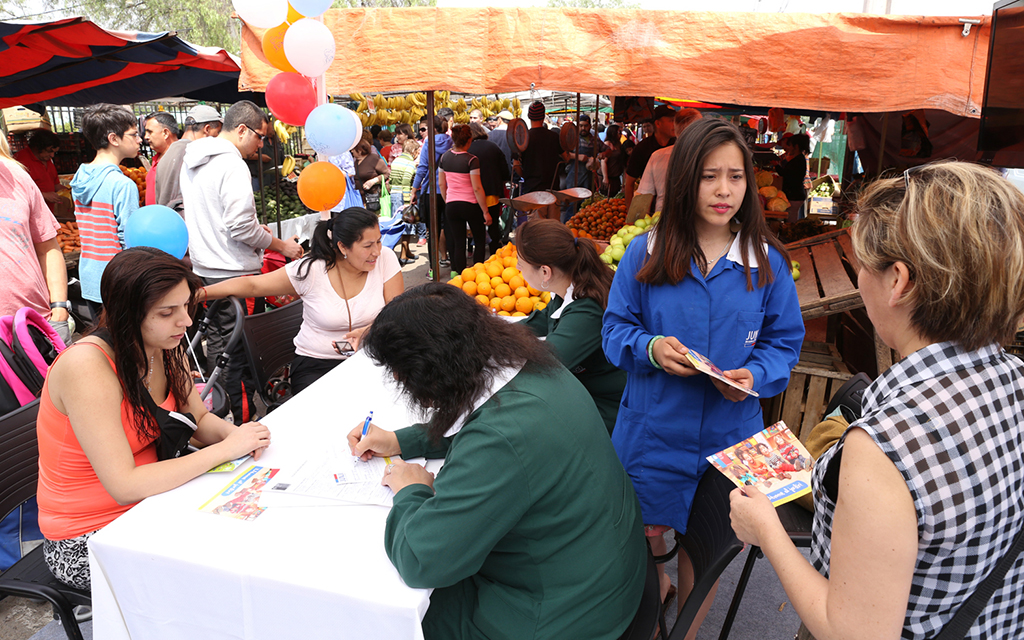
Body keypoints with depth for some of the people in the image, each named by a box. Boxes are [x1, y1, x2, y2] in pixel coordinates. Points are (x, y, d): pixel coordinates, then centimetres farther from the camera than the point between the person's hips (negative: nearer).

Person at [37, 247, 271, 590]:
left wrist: (236, 434, -15)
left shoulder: (164, 348, -5)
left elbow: (200, 418, 7)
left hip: (146, 501, 7)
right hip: (86, 542, -7)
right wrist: (226, 449, -27)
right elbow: (124, 487, -31)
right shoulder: (87, 368, -28)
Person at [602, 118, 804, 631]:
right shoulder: (644, 254, -6)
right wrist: (649, 348, -21)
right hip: (652, 430, 0)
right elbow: (615, 328, 0)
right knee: (646, 532, 16)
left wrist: (755, 375, -18)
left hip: (727, 433, 1)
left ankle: (689, 626, 46)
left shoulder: (767, 261, -5)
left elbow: (785, 340, 1)